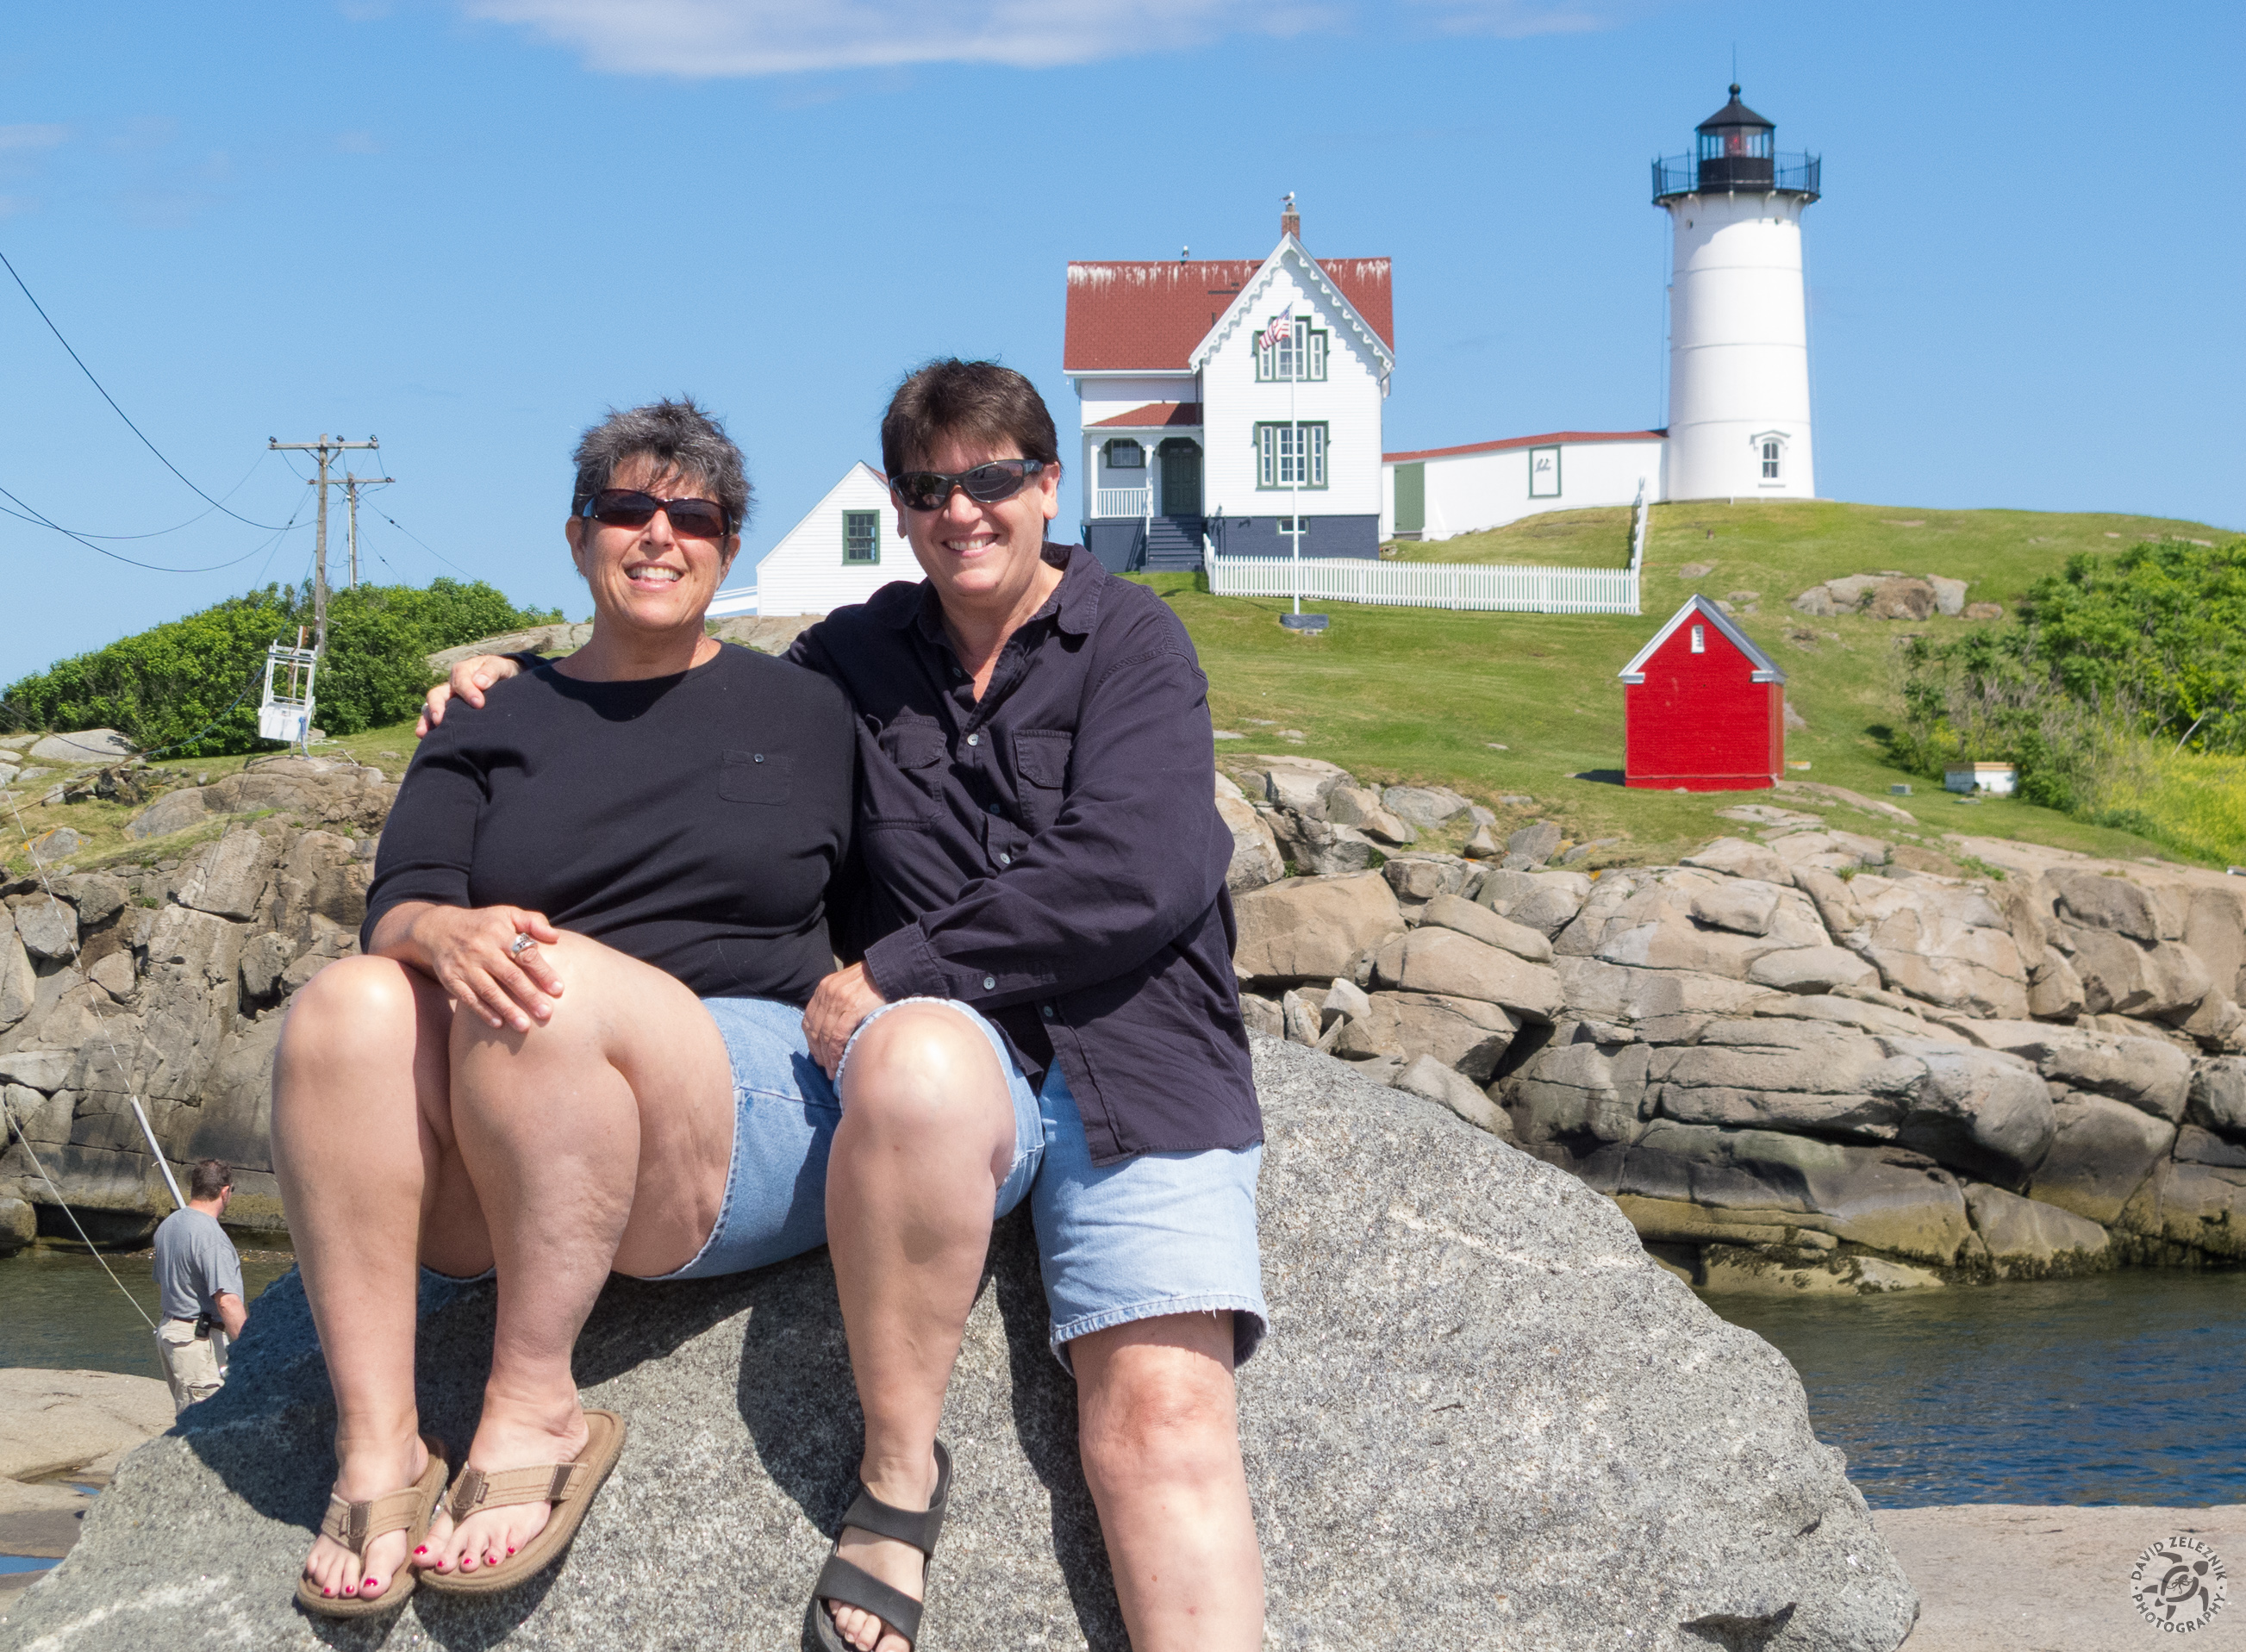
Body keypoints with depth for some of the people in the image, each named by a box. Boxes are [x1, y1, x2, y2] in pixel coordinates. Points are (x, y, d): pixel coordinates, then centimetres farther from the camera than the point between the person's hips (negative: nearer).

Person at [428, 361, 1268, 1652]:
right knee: (919, 1057, -39)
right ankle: (897, 1471, -24)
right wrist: (523, 686, 20)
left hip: (1136, 1051, -1)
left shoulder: (1132, 641, 5)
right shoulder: (859, 657, 18)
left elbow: (1133, 876, -10)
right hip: (952, 1056, 1)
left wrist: (892, 974, -10)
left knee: (1166, 1413, -24)